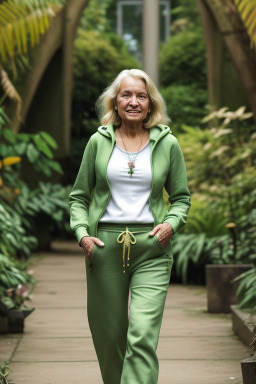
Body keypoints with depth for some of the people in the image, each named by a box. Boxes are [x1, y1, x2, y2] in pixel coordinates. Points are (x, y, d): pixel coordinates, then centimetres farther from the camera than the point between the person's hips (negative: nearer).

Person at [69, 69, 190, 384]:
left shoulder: (167, 144, 6)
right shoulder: (99, 142, 6)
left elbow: (181, 197, 13)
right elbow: (79, 196, 12)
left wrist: (171, 223, -7)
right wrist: (82, 233, -4)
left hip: (151, 249, -1)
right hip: (104, 246, 1)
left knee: (143, 336, -14)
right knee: (108, 334, 8)